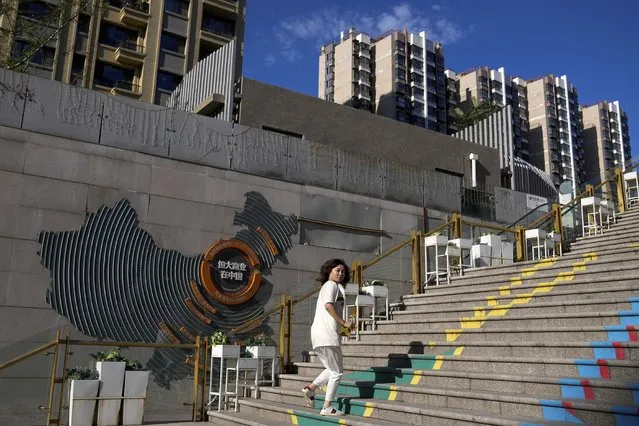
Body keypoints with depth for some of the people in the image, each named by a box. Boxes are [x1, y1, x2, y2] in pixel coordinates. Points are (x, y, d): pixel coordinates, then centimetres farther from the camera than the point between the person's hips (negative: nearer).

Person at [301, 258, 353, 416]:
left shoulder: (326, 286, 26)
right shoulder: (332, 285, -3)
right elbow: (328, 305, -21)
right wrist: (343, 323, -16)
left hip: (317, 333, 9)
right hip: (327, 332, -9)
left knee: (332, 369, 20)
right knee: (337, 371, 0)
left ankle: (310, 388, 8)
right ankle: (327, 407, 1)